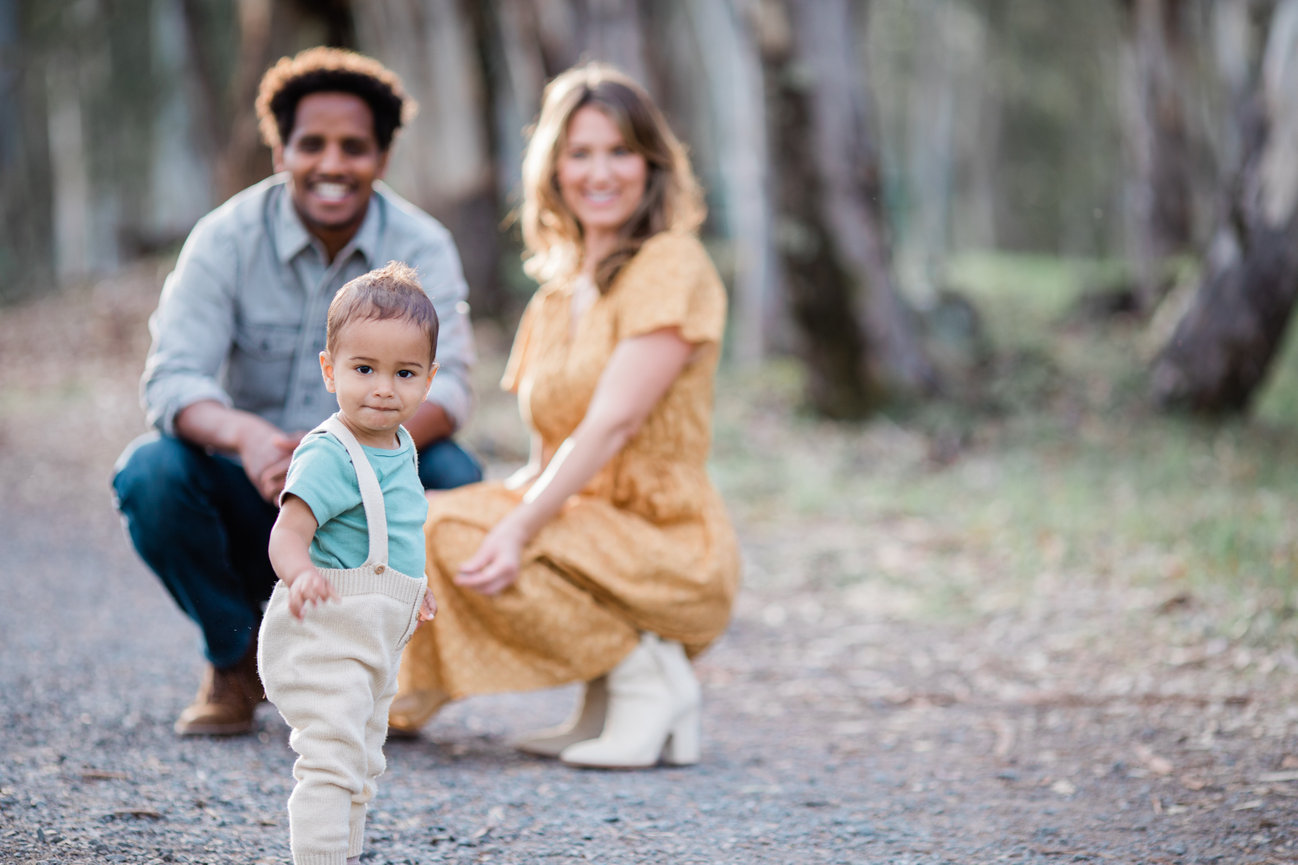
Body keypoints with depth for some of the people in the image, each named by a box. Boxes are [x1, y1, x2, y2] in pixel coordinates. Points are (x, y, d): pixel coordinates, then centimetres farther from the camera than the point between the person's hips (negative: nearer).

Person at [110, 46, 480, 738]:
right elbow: (172, 377, -19)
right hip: (248, 500, 0)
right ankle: (239, 657, -1)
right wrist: (246, 435, -43)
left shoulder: (421, 247, -9)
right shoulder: (227, 237, -10)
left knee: (452, 479, -29)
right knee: (149, 472, -29)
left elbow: (444, 385, -20)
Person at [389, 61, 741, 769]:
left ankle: (644, 677, -9)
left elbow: (611, 425, -19)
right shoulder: (558, 293, 17)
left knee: (456, 534, -26)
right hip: (584, 530, 8)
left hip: (668, 550, -8)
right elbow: (548, 458, 14)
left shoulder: (672, 267, -7)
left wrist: (518, 529, -29)